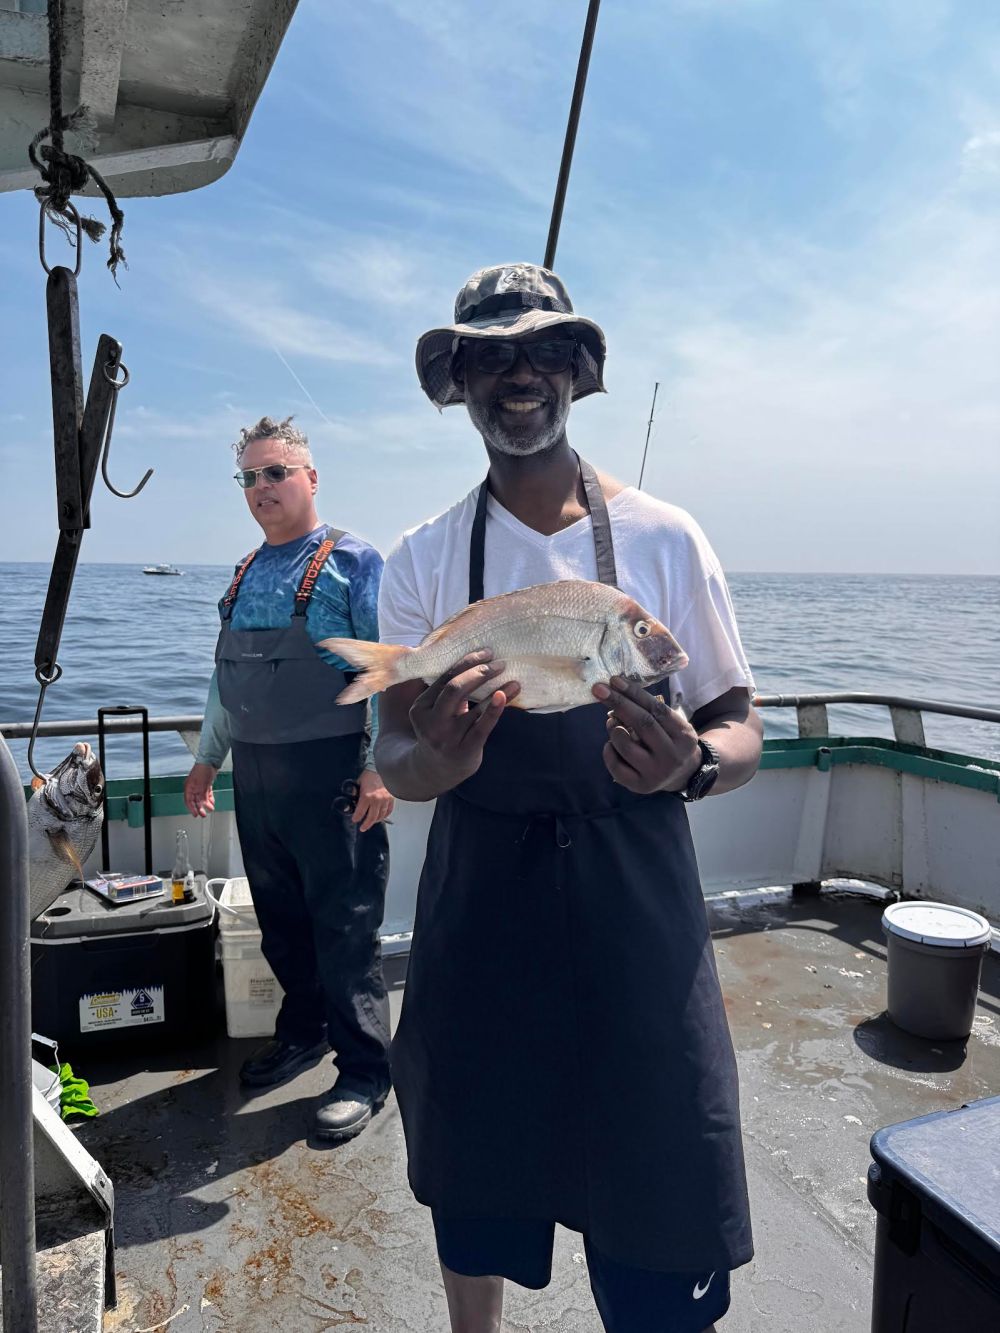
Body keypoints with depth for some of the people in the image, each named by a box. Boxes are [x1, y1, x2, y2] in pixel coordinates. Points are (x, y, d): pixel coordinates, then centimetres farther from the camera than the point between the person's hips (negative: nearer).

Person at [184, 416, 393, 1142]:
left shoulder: (352, 560, -5)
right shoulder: (246, 572, 16)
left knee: (345, 925, 0)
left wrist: (380, 768, -17)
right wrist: (208, 756, 20)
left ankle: (365, 1071, 16)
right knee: (280, 918, 17)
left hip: (328, 769, -7)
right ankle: (303, 1031, 38)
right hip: (254, 771, 7)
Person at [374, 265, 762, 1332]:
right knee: (474, 1209, 21)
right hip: (476, 910, 2)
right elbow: (393, 758, 0)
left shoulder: (664, 539, -2)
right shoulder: (422, 560, 1)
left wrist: (689, 763, -22)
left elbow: (741, 733, 1)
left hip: (636, 907, -1)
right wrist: (438, 758, -24)